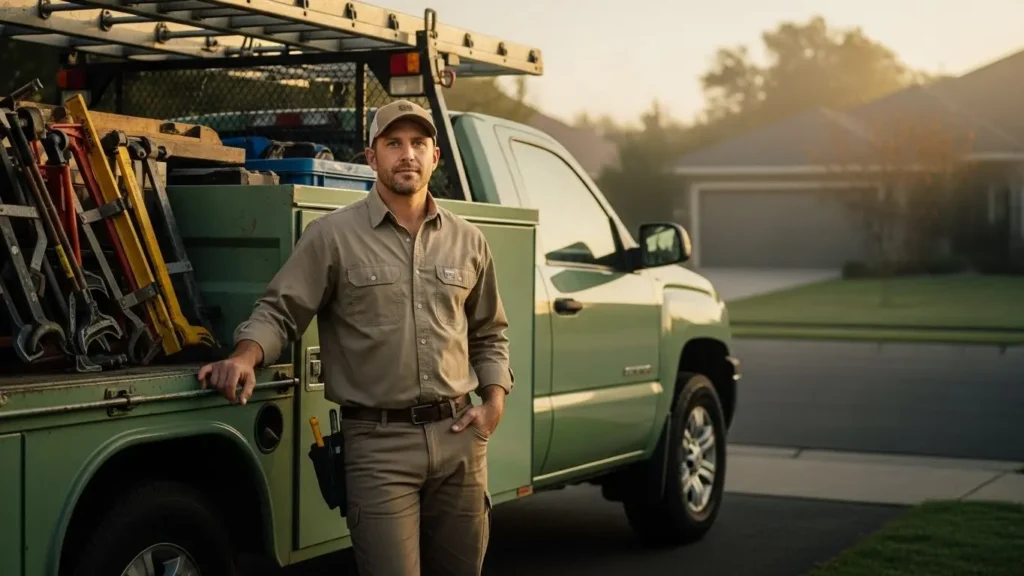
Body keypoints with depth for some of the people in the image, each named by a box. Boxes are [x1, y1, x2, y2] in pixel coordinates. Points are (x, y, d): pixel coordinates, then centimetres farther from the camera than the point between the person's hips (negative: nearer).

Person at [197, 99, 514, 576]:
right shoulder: (333, 235, -2)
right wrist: (246, 356, -21)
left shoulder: (467, 242, 11)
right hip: (379, 444, -4)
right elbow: (279, 312, -1)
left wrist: (494, 401, 6)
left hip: (459, 439, 5)